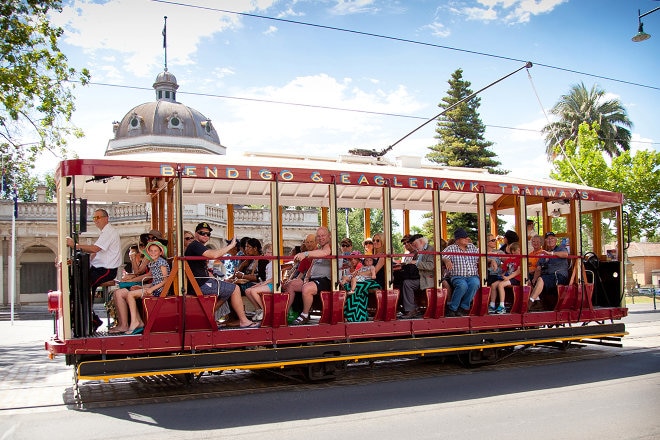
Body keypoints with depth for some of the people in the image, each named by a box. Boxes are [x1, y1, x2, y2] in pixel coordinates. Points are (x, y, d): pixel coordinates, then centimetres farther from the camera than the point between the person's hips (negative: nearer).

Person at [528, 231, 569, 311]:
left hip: (560, 276, -7)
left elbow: (566, 254, -19)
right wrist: (534, 279, -5)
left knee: (541, 279, -32)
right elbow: (538, 269, 14)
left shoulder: (560, 248, 8)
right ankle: (538, 302, -22)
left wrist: (551, 253, -27)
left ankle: (529, 303, -38)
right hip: (547, 276, 7)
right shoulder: (543, 254, 24)